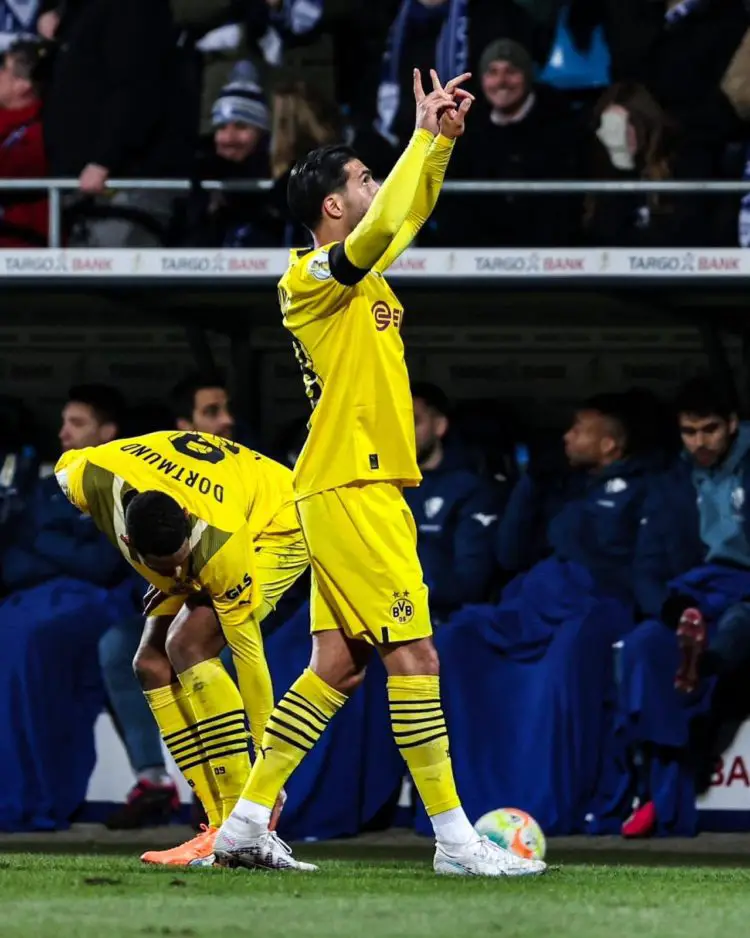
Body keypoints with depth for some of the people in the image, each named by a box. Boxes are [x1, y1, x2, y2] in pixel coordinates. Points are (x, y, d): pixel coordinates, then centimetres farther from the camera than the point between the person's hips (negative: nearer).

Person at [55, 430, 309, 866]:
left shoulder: (221, 547, -42)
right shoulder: (91, 478, -32)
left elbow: (249, 655, -32)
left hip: (276, 524, -7)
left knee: (188, 643, -26)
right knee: (152, 664, -8)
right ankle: (222, 825, -9)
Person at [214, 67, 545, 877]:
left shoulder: (354, 273, 16)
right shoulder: (315, 277, -10)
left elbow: (408, 212, 31)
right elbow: (384, 225, -28)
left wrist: (440, 137, 17)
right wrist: (424, 132, -19)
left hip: (359, 489, 10)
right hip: (352, 489, -10)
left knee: (338, 664, 7)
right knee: (412, 651, -10)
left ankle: (247, 824, 8)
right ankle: (454, 840, -10)